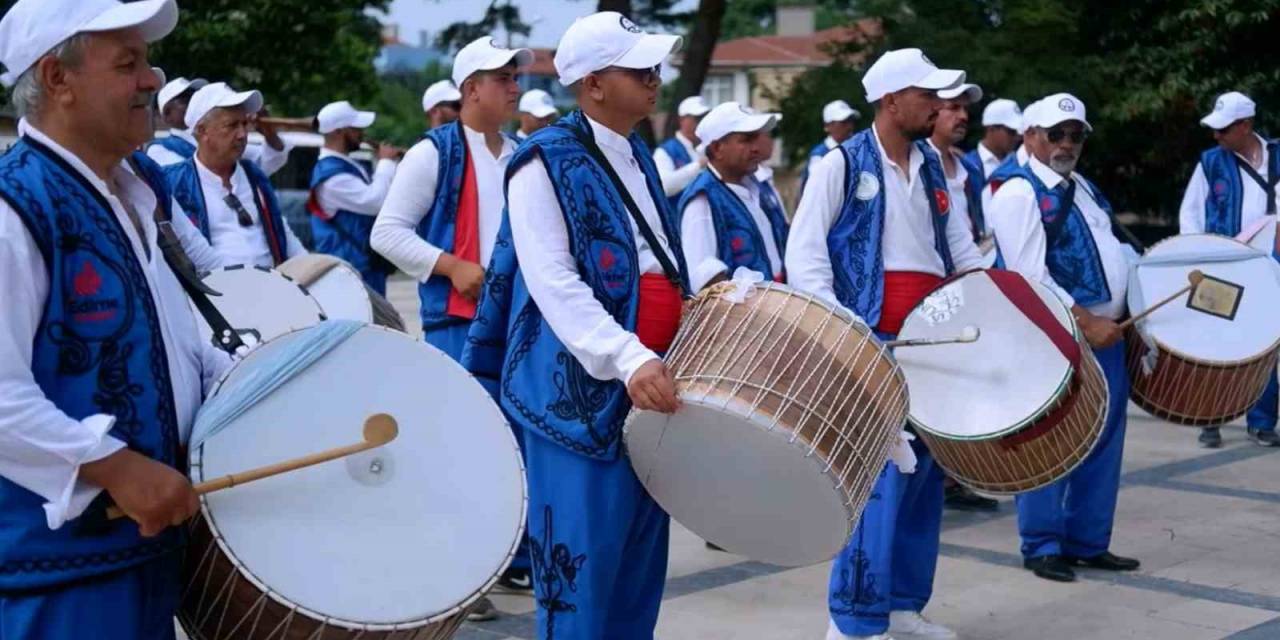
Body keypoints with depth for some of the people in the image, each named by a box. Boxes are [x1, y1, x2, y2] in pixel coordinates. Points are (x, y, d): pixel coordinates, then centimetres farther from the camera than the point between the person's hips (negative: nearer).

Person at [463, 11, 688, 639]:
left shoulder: (638, 157, 15)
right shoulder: (547, 161, -10)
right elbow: (553, 283, -21)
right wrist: (629, 359, -31)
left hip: (648, 392, 8)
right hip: (581, 394, -8)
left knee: (638, 567, 14)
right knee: (580, 572, -4)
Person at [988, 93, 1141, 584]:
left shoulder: (1083, 188, 18)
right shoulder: (1018, 194, -11)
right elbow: (1031, 276, -19)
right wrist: (1085, 322, -21)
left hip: (1106, 332, 9)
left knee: (1104, 443, 12)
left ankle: (1088, 542, 23)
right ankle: (1042, 545, 10)